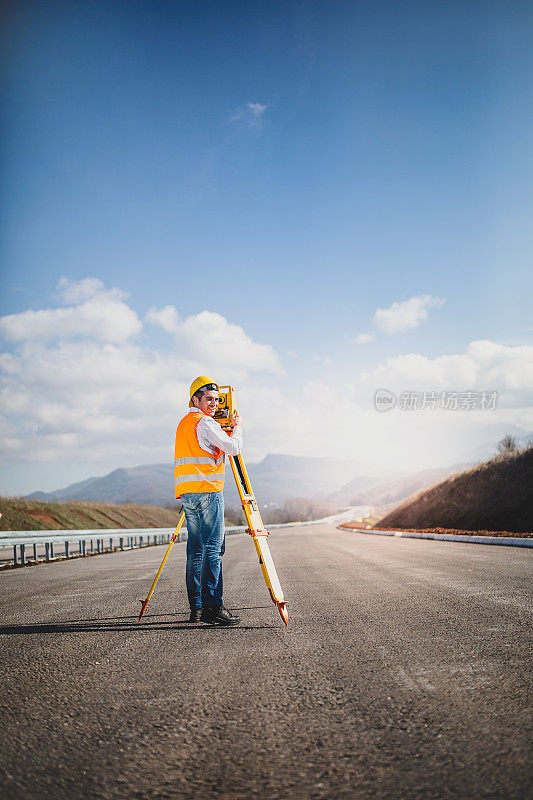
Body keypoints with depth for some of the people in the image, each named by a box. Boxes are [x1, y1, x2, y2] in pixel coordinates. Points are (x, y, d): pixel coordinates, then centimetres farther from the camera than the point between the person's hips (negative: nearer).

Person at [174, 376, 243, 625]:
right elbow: (233, 447, -11)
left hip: (186, 492, 9)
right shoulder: (204, 423, -7)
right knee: (213, 549, -9)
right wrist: (237, 427, 8)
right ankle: (213, 606, -12)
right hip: (208, 491, -9)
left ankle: (196, 608, 8)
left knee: (195, 551, 8)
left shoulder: (184, 423, 21)